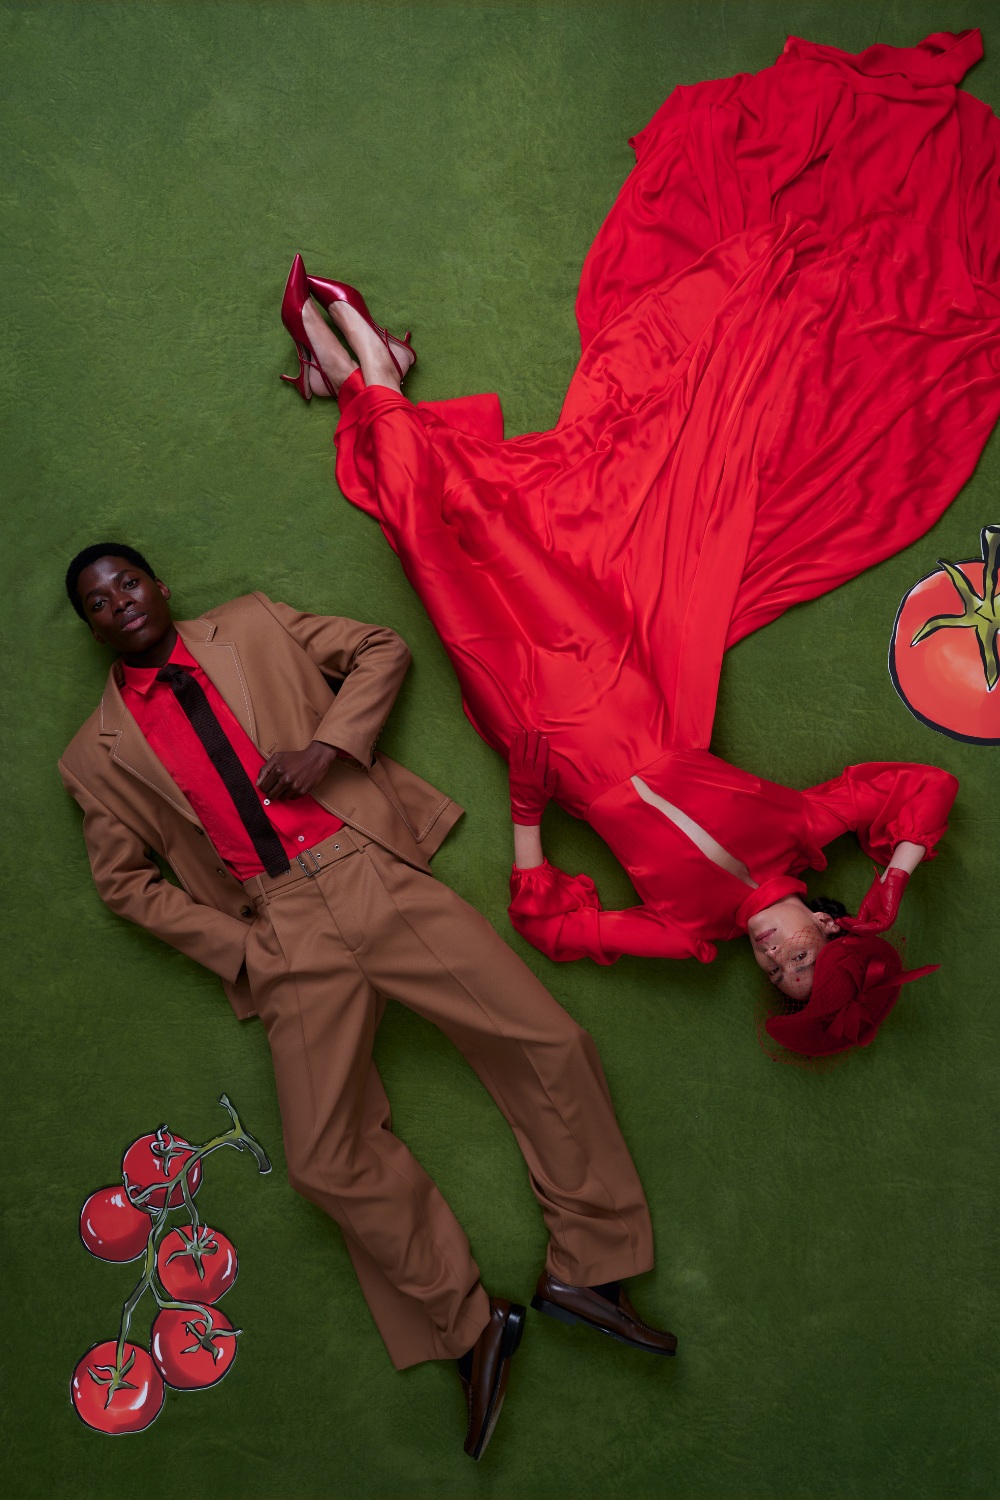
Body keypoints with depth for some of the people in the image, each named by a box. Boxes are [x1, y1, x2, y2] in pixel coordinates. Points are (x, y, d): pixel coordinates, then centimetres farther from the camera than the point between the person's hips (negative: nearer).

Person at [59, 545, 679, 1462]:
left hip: (370, 876, 0)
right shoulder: (98, 754, 14)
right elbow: (123, 880, 13)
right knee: (324, 1159, -13)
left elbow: (382, 650, 13)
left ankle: (587, 1272, 5)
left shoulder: (252, 626, 15)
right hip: (282, 934, 0)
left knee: (551, 1045, -10)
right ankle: (472, 1325, 6)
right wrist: (235, 947, -1)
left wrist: (327, 746, -5)